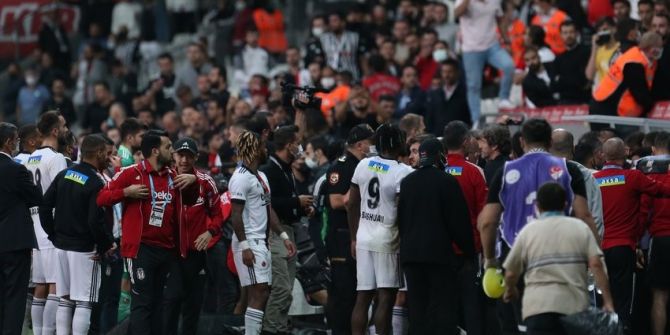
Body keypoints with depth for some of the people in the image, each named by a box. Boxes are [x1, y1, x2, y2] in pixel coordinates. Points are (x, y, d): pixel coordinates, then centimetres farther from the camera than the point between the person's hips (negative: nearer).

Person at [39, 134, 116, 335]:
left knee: (64, 301, 13)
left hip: (61, 245, 7)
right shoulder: (96, 183, -15)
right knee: (83, 303, -4)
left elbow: (45, 206, 7)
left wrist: (54, 234, 14)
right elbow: (96, 221, -21)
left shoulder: (64, 175, 6)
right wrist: (105, 246, -7)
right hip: (84, 249, -7)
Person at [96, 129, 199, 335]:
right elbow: (102, 198, -6)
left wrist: (192, 181, 9)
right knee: (142, 303, -9)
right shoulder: (132, 173, -5)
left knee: (158, 303, 11)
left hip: (166, 248, 7)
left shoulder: (172, 177, 13)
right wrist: (127, 192, -19)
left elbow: (189, 200, 27)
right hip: (141, 248, -7)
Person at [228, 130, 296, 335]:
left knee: (261, 294, 8)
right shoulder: (241, 178, -13)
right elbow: (236, 214, -18)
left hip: (260, 242, 10)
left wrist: (284, 237, 16)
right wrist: (244, 247, -22)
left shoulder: (261, 177, 17)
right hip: (248, 243, -10)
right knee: (258, 293, -14)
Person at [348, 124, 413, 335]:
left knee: (363, 297, 7)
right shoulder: (403, 173, -12)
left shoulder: (363, 165, 5)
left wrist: (354, 238, 19)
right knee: (386, 298, -3)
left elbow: (352, 205, 11)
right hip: (387, 238, -6)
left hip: (364, 238, 6)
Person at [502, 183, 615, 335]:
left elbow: (511, 272, 15)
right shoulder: (580, 228, 10)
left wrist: (510, 290, 37)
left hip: (539, 306, -2)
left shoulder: (528, 231, 9)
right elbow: (596, 264, -2)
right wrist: (607, 301, -1)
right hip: (575, 305, 2)